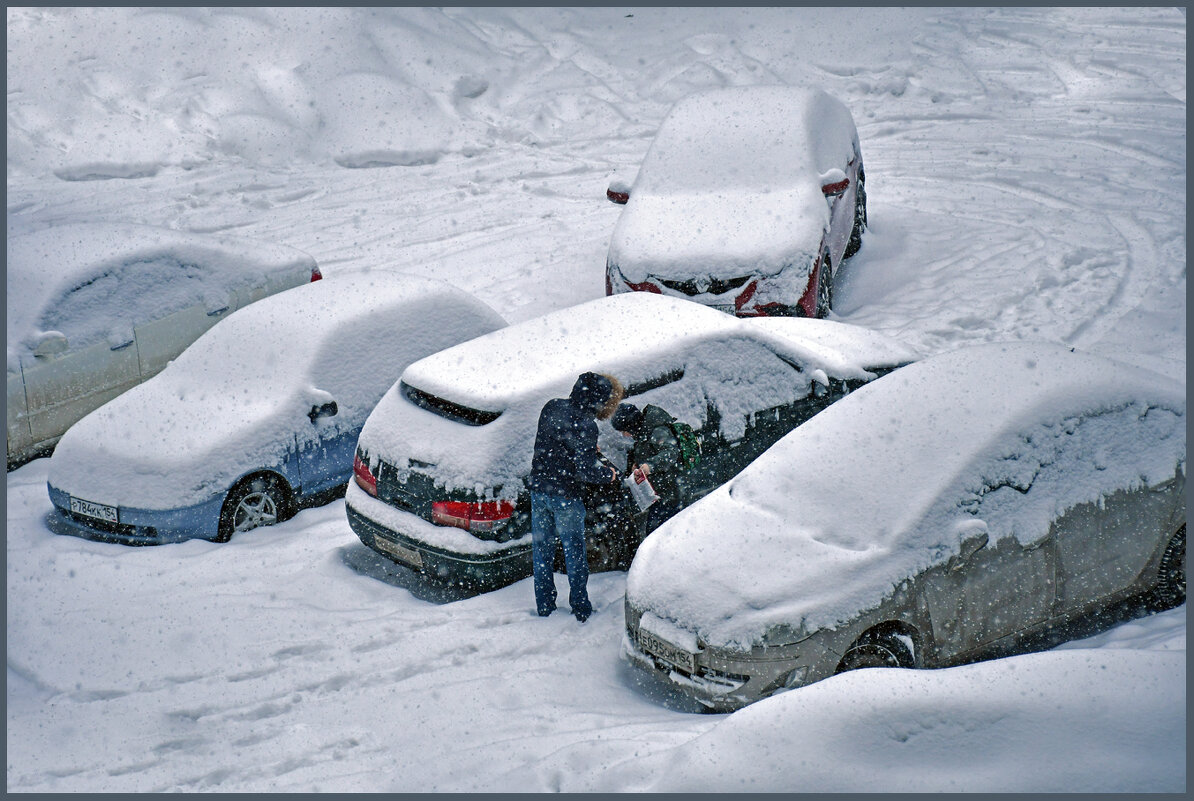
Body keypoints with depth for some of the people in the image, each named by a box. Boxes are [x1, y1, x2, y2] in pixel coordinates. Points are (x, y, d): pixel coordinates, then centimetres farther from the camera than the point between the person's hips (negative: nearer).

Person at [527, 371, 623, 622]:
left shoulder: (551, 407, 2)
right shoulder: (584, 425, -21)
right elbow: (587, 471, -22)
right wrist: (610, 473, -2)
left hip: (538, 489, 6)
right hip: (565, 496, -6)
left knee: (541, 550, 15)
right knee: (574, 553, 9)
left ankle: (544, 607, 24)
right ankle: (581, 610, 16)